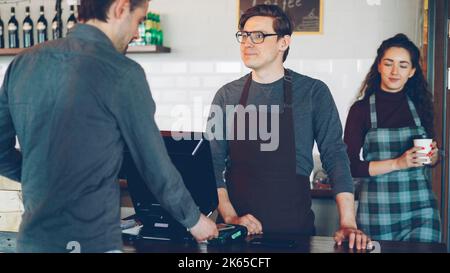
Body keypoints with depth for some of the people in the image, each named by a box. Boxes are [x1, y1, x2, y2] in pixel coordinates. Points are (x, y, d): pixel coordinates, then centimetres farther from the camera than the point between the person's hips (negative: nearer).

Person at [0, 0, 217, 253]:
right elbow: (156, 167, -6)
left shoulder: (23, 63, 3)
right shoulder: (122, 73, -13)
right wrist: (194, 220, 8)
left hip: (31, 239, 6)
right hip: (91, 242, -6)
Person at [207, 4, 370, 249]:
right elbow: (214, 163, 0)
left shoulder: (313, 92, -3)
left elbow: (335, 155, -6)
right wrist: (229, 217, -12)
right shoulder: (226, 96, 2)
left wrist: (347, 223, -15)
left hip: (294, 225, -1)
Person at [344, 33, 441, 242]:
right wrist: (397, 163, -16)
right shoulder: (361, 109, -2)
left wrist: (433, 156, -4)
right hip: (377, 212, -2)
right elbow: (350, 166, -8)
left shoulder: (420, 107, 7)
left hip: (421, 209, 2)